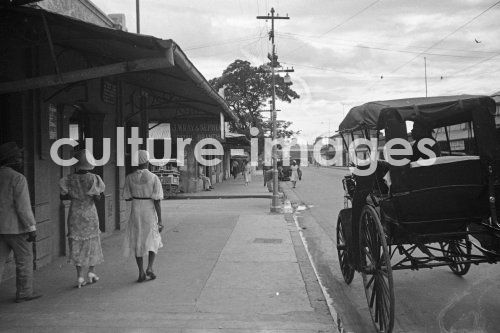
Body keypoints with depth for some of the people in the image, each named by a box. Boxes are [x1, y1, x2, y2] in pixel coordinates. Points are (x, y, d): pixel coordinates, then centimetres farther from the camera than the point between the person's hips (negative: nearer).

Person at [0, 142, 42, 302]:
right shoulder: (18, 178, -16)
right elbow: (23, 206, -20)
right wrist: (32, 227, -15)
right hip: (16, 228, -6)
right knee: (24, 260, 8)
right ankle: (24, 293, 17)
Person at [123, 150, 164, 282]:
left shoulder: (129, 178, -5)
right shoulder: (154, 178, -12)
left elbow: (127, 197, 4)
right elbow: (157, 201, -12)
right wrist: (160, 221, -8)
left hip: (135, 212, 2)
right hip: (150, 212, -2)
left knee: (137, 242, 14)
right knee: (153, 241, 16)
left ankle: (141, 272, 10)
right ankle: (150, 268, -1)